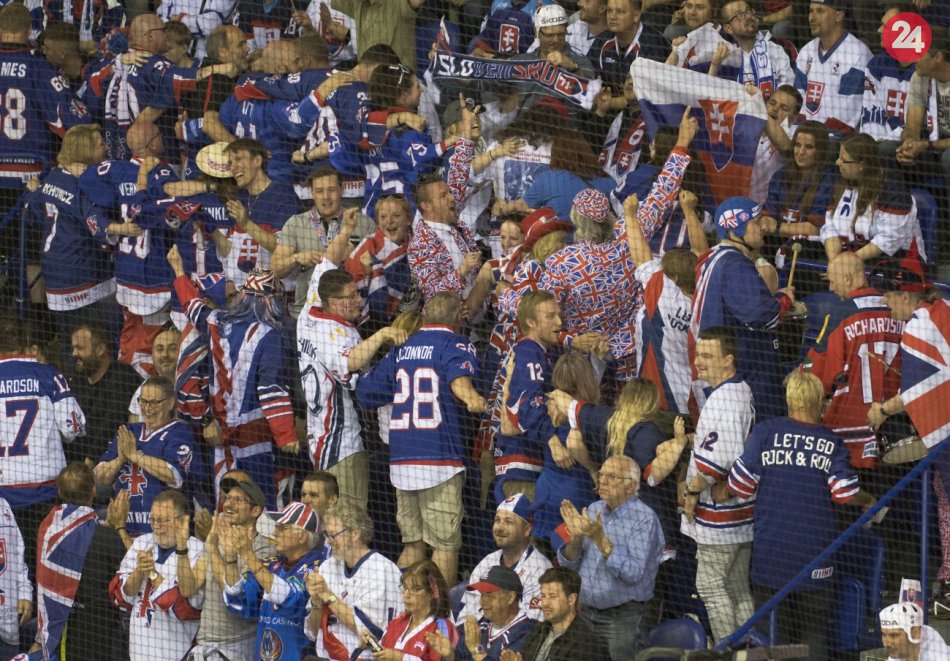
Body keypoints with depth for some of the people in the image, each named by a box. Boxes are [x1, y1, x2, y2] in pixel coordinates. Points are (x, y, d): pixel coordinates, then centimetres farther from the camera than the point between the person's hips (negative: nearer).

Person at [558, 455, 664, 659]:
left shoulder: (644, 518, -12)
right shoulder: (593, 511, 7)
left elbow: (634, 573, -23)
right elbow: (568, 565, 7)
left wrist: (600, 539, -27)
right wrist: (575, 537, -13)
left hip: (624, 618, -6)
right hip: (586, 614, 6)